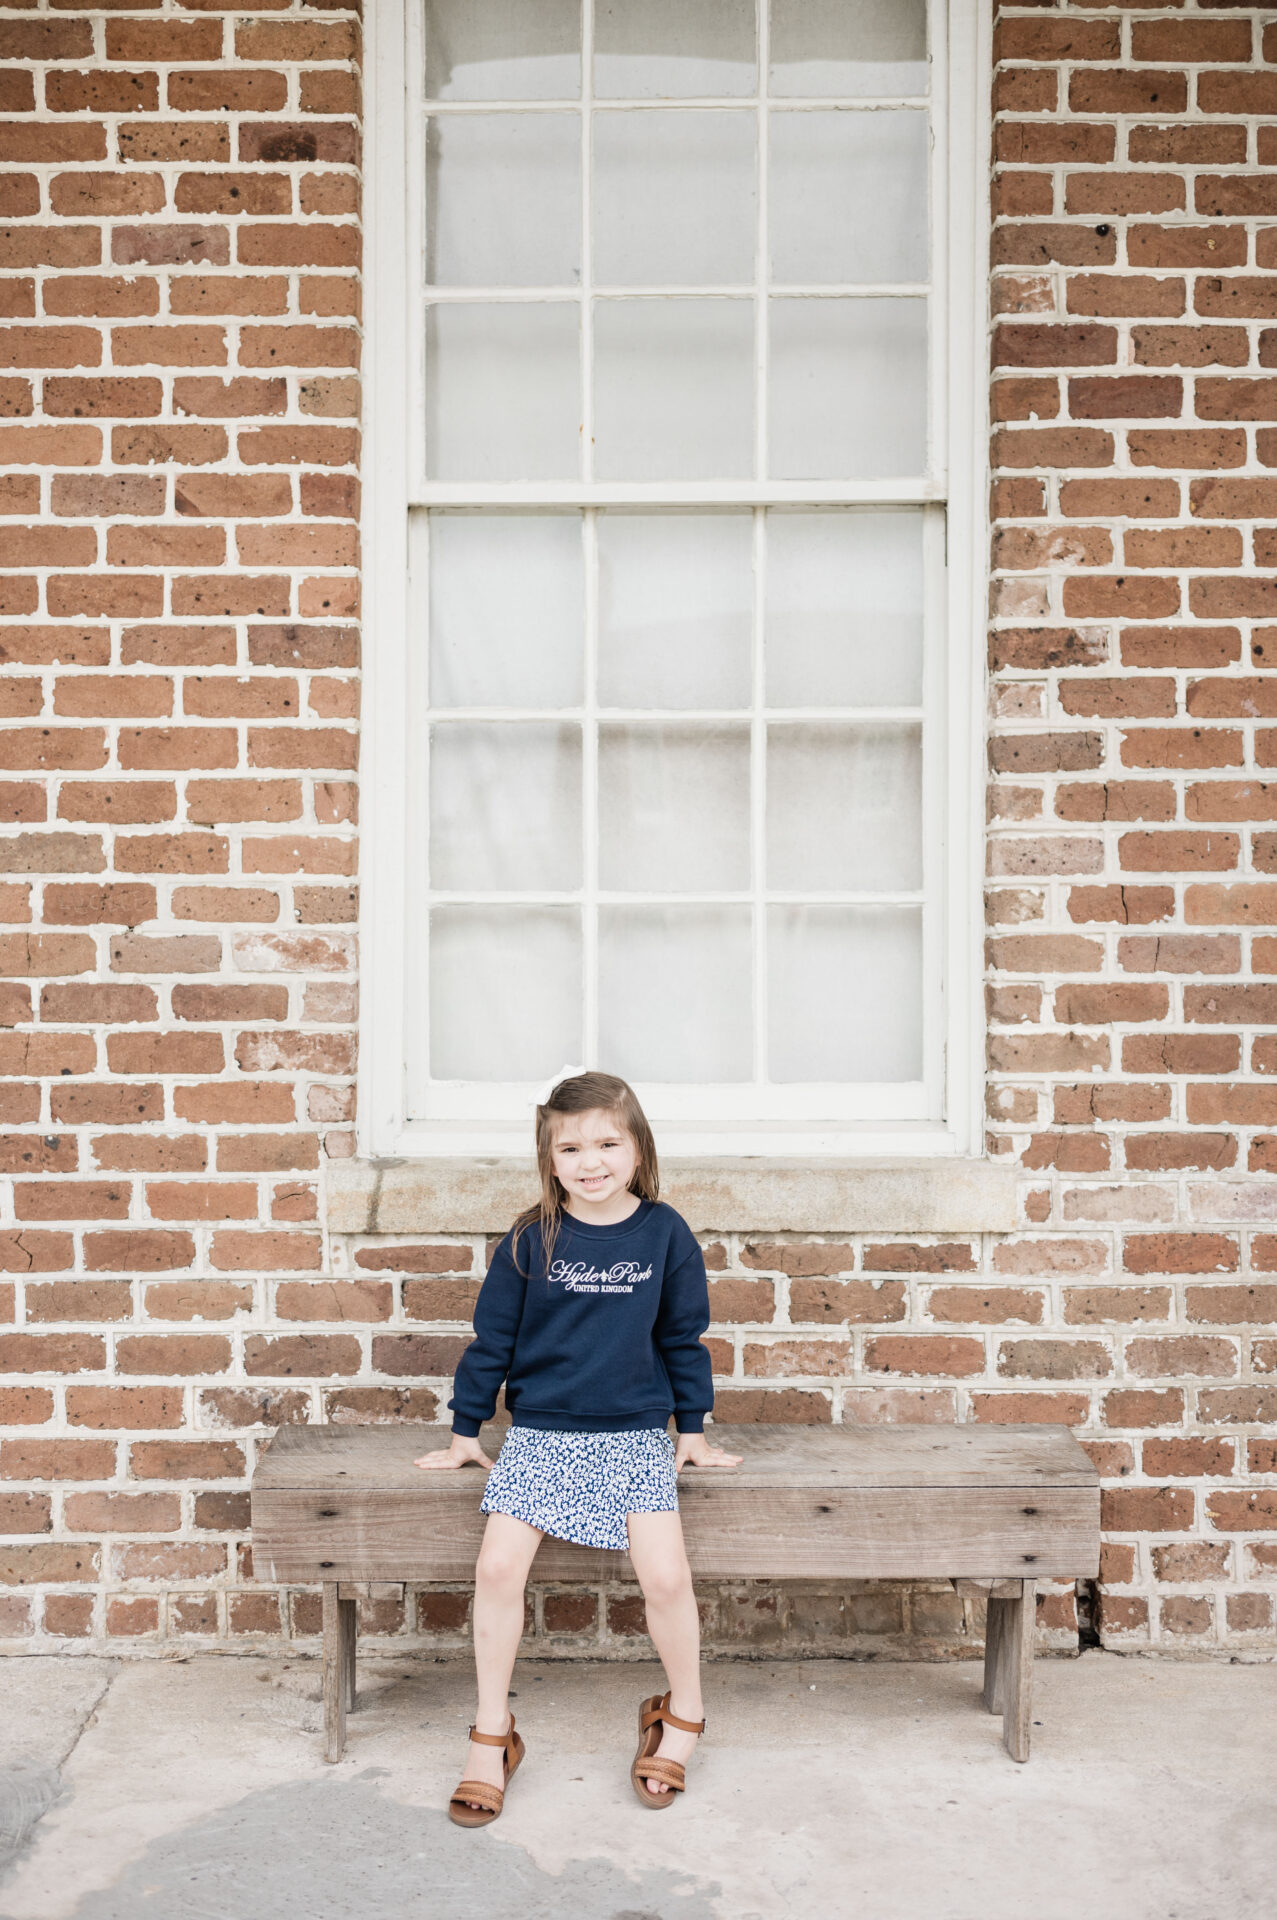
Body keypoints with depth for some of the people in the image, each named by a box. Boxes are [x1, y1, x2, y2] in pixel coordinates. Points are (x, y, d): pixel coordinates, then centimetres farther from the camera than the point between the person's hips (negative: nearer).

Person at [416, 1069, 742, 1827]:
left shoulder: (665, 1233, -2)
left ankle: (683, 1715, 14)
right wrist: (466, 1431, 10)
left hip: (635, 1435, 0)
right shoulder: (531, 1240, -3)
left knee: (666, 1572, -15)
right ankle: (492, 1736, 5)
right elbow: (492, 1337, 5)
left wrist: (693, 1429, 11)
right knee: (499, 1566, -15)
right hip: (540, 1433, 1)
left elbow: (684, 1336, 9)